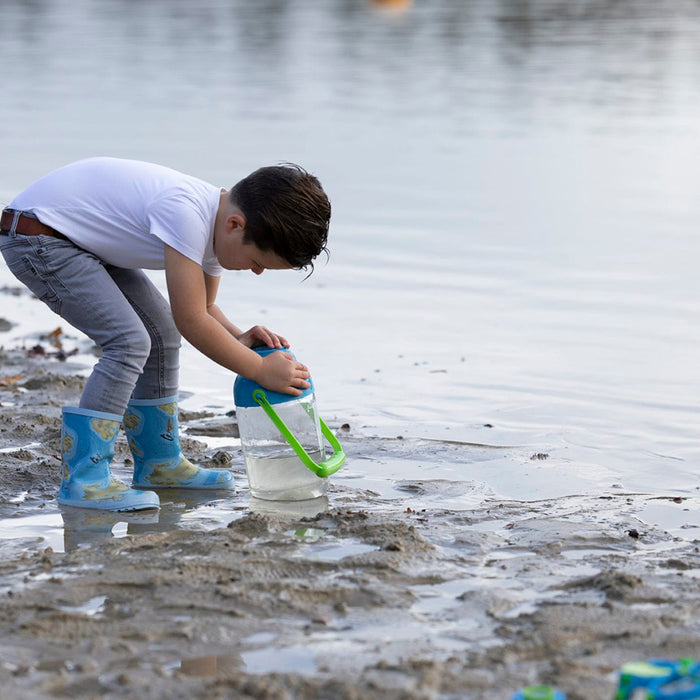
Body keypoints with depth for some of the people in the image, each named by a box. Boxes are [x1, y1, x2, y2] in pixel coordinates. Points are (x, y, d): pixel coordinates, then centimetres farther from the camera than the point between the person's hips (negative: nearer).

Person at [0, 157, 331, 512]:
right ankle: (81, 479, -16)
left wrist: (239, 339, -7)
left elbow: (203, 308, 14)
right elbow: (191, 320, -29)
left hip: (83, 238, 10)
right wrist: (260, 370, -22)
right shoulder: (185, 212, -31)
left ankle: (159, 463, 22)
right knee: (130, 341, -18)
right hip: (35, 233, -10)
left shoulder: (219, 224, 0)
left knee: (161, 331, 10)